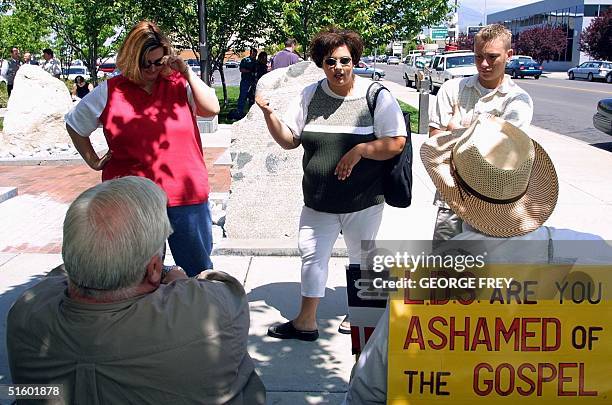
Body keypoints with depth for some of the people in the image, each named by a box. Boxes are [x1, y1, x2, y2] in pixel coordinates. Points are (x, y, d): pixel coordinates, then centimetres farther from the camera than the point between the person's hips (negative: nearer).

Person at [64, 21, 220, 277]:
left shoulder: (178, 83, 4)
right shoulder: (110, 92, 1)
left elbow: (213, 109, -8)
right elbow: (74, 124, 13)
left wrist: (188, 74, -13)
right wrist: (93, 161, 8)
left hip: (187, 196, 1)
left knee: (198, 270, 12)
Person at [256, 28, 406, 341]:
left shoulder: (376, 96, -8)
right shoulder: (310, 96, 3)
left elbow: (397, 142, -11)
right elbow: (288, 139, 6)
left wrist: (359, 150, -23)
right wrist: (269, 113, -10)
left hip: (363, 200, -3)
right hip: (318, 199, 3)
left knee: (362, 256, 14)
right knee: (312, 254, 6)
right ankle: (306, 321, 20)